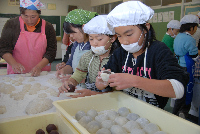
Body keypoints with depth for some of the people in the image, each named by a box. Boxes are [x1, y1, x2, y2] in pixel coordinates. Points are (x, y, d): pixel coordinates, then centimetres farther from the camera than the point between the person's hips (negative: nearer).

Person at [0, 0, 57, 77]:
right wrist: (14, 63, -15)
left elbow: (51, 51, 1)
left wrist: (39, 67, -13)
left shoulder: (47, 27, 4)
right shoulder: (11, 24, 3)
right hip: (16, 73, -2)